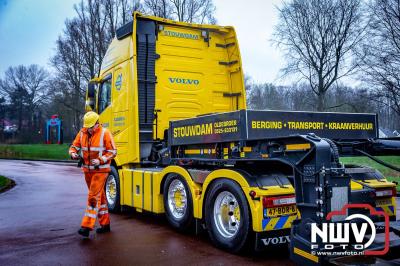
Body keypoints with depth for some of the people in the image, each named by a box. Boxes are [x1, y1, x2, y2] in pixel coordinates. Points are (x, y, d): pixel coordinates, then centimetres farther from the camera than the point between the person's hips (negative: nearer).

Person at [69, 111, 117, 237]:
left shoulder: (104, 133, -12)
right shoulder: (82, 133, 4)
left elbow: (112, 151, -12)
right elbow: (74, 146, 11)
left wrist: (100, 160, -23)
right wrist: (73, 154, -12)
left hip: (100, 170, -6)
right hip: (87, 170, 6)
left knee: (93, 197, -11)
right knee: (100, 196, 15)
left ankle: (86, 226, -10)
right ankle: (105, 224, 25)